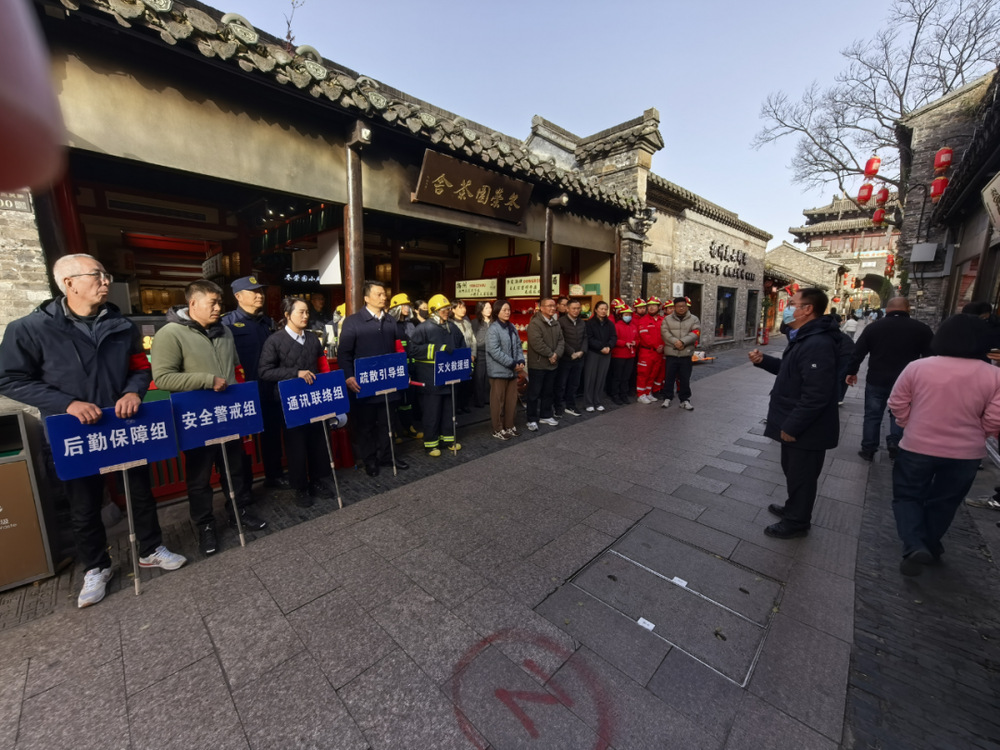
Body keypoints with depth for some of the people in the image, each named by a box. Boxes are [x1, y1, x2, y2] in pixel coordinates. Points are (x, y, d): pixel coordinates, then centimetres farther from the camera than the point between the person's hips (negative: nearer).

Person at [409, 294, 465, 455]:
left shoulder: (452, 328, 11)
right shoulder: (424, 328, -9)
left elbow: (462, 348, 23)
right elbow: (414, 350, -17)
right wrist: (437, 349, -20)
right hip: (430, 379, -6)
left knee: (448, 409, 15)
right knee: (432, 412, 2)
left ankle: (447, 438, 29)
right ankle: (430, 443, 14)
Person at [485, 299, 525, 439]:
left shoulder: (512, 327, 11)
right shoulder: (493, 329, -12)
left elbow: (518, 346, 14)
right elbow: (494, 351, -19)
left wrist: (520, 362, -3)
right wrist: (513, 364, -17)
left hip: (512, 370, 7)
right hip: (499, 371, -7)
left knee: (512, 400, 13)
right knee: (498, 401, 3)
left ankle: (509, 426, 27)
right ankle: (498, 429, 15)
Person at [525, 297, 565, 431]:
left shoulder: (556, 323, 11)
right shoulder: (535, 323, -15)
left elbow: (561, 340, 9)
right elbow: (537, 343, -24)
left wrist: (557, 354, -9)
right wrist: (550, 355, -15)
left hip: (552, 364, 8)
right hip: (537, 364, -8)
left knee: (548, 392, 17)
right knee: (534, 393, 1)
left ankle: (545, 416, 32)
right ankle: (532, 420, 13)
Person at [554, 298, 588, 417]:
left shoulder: (582, 323, 10)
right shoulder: (561, 321, -11)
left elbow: (585, 338, 12)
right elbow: (561, 340, -15)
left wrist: (582, 351, -5)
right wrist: (571, 353, -15)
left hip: (578, 358, 6)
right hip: (565, 358, -6)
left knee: (574, 384, 14)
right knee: (560, 384, 2)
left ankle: (570, 406, 27)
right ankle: (558, 408, 14)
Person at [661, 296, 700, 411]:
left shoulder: (694, 319, 6)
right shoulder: (667, 319, 6)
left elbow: (695, 333, -7)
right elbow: (665, 332, -7)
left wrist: (683, 341, -21)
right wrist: (675, 342, -22)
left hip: (686, 354, 0)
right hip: (671, 354, 0)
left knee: (685, 379, 7)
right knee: (669, 377, 5)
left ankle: (685, 399, 19)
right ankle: (668, 398, 19)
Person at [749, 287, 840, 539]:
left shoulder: (818, 344, -27)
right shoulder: (804, 338, 9)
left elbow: (816, 395, -30)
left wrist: (791, 426, -24)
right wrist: (764, 361, 5)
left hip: (806, 430, -10)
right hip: (795, 425, 10)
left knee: (801, 476, 8)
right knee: (792, 470, 25)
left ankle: (797, 522, 26)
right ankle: (793, 508, 45)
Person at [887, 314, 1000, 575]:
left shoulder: (916, 367, -13)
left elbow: (897, 403, -6)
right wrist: (972, 434, 13)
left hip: (917, 446, -2)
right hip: (966, 453, 2)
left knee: (906, 496, 12)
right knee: (944, 502, 20)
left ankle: (914, 546, -6)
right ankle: (929, 545, 34)